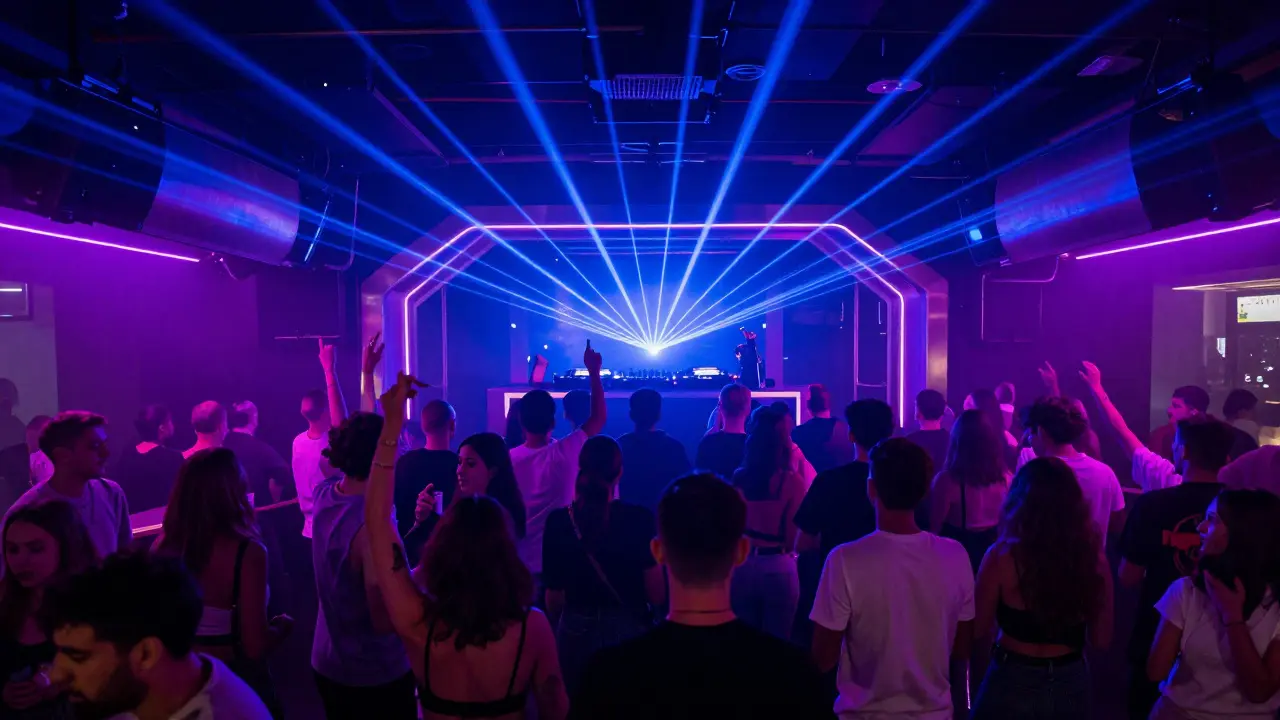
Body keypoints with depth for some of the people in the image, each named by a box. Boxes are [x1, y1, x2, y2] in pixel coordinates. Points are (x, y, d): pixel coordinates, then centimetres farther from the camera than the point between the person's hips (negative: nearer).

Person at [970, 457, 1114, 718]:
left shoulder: (1002, 557, -18)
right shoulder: (1094, 558, -11)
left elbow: (979, 628, -7)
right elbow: (1101, 640, -1)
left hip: (1014, 684, -2)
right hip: (1072, 685, 3)